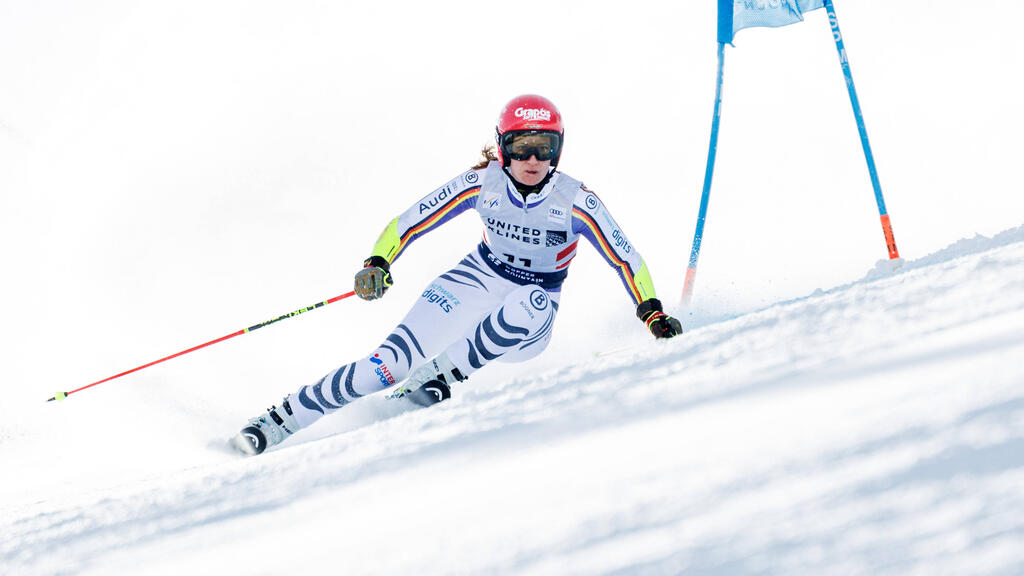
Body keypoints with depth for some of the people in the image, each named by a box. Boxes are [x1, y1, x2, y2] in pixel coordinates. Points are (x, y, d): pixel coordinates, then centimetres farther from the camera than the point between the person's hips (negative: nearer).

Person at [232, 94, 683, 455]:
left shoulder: (575, 201, -16)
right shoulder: (482, 183, -12)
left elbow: (625, 258, -9)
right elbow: (410, 222, -9)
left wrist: (653, 313, -19)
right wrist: (378, 263, -25)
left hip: (524, 328, -1)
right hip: (477, 281, 1)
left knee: (532, 303, -40)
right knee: (391, 362, -19)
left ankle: (436, 380, -28)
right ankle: (280, 421, -12)